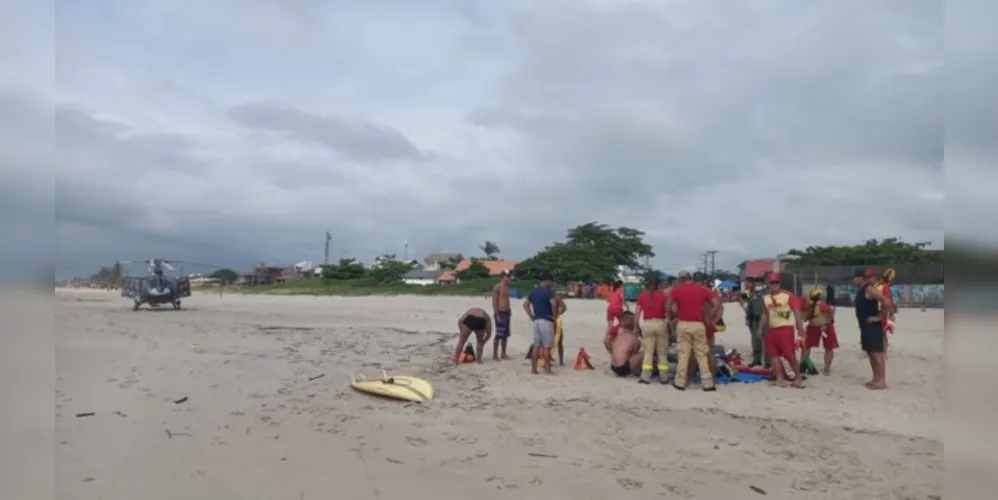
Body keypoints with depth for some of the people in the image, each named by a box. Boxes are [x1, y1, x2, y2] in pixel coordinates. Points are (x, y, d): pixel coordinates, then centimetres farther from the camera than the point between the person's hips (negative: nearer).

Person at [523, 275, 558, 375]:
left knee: (536, 345, 10)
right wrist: (554, 315, -12)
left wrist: (531, 317, 12)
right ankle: (547, 369, 3)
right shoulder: (548, 291, -10)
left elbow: (525, 304, 14)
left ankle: (533, 369, 11)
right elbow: (554, 303, -26)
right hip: (546, 321, -7)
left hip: (536, 321, 7)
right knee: (547, 346, 0)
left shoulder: (533, 291, 13)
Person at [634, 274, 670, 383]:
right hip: (660, 324, -1)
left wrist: (636, 326, 11)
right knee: (662, 352, 9)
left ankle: (645, 377, -1)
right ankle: (664, 377, 12)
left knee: (648, 352, 5)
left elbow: (637, 313, 5)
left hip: (647, 324, 1)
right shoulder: (663, 295, 1)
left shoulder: (642, 295, 6)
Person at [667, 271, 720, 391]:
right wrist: (709, 317, 7)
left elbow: (669, 306, -5)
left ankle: (680, 382, 9)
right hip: (698, 325, 1)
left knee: (683, 354, 6)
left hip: (683, 324, -1)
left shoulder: (677, 290, 1)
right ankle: (707, 383, 8)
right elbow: (717, 303, 2)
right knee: (702, 355, 7)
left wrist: (675, 316, 10)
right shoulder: (702, 289, 6)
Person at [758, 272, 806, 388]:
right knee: (774, 355, 4)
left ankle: (798, 378, 13)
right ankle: (780, 379, 11)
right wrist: (761, 329, 17)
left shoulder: (788, 295, -7)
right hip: (771, 330, 6)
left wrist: (801, 333, -13)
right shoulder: (766, 298, 10)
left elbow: (797, 314, -9)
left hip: (785, 329, -6)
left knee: (790, 355, -4)